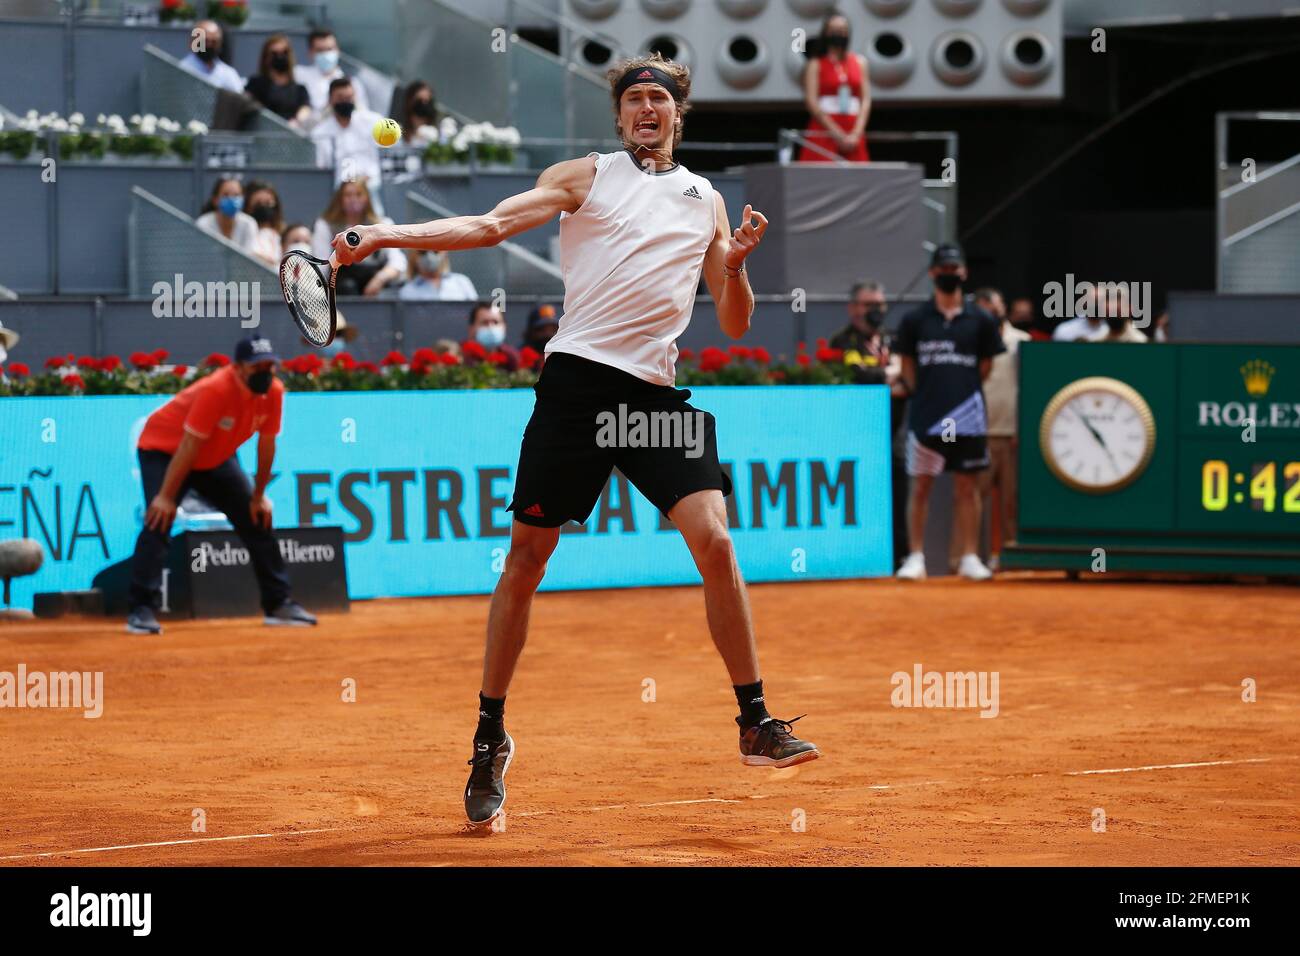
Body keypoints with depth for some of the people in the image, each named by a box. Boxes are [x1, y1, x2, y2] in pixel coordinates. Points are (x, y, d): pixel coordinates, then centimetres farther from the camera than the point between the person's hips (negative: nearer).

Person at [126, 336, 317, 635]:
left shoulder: (273, 392, -16)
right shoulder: (215, 390, -35)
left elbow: (266, 443, -4)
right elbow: (189, 446, -33)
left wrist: (258, 496, 1)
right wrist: (166, 496, -31)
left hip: (217, 458, 7)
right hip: (164, 450, -7)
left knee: (258, 520, 5)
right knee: (159, 521, -25)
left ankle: (278, 604, 15)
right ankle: (142, 610, -25)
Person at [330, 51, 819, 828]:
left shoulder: (706, 201, 18)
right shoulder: (584, 177, 10)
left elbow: (734, 324, 17)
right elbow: (490, 225, -1)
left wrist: (737, 266, -4)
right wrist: (387, 235, -13)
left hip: (660, 391, 2)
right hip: (578, 379, -2)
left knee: (714, 538, -13)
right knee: (526, 559, 1)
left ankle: (756, 724, -4)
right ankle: (491, 740, 13)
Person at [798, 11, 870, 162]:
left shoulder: (860, 62, 13)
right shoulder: (815, 65, 3)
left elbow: (866, 100, 8)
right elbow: (811, 102, -5)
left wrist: (856, 134, -6)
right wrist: (838, 135, -10)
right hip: (824, 132, -3)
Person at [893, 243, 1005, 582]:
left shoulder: (979, 321, 5)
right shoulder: (915, 320, 3)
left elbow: (985, 365, 12)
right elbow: (908, 367, 8)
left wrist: (963, 390, 7)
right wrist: (925, 396, 2)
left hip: (967, 416, 1)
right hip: (926, 416, -1)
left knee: (966, 488, 5)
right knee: (921, 486, 1)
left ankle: (969, 558, 9)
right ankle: (916, 557, 5)